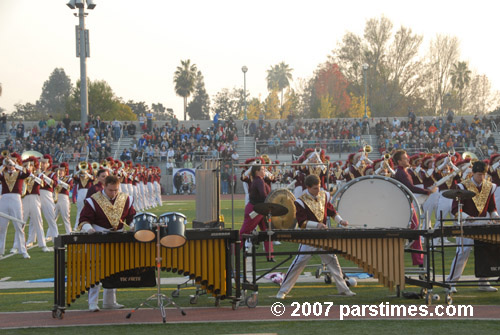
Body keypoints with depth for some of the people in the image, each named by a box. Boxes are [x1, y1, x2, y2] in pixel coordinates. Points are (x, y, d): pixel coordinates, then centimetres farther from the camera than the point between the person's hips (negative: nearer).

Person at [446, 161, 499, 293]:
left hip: (483, 224, 5)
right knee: (462, 252, -11)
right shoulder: (463, 186, -7)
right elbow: (455, 209, -9)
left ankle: (483, 283, 14)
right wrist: (467, 216, -25)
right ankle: (451, 283, -6)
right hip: (466, 224, -5)